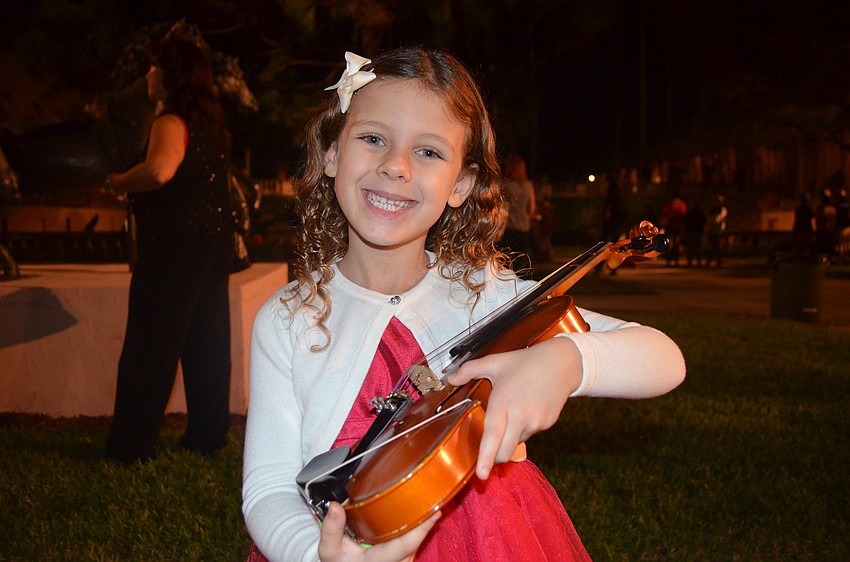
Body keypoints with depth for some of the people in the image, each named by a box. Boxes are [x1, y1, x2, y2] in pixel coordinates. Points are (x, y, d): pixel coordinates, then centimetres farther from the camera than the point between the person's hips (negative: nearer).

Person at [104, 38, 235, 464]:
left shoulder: (171, 121, -13)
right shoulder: (210, 121, 13)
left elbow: (160, 171, -33)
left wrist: (117, 182, -16)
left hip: (175, 244, -8)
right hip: (215, 238, 8)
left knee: (150, 346, -1)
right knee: (207, 342, 11)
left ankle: (129, 445, 7)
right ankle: (208, 436, 19)